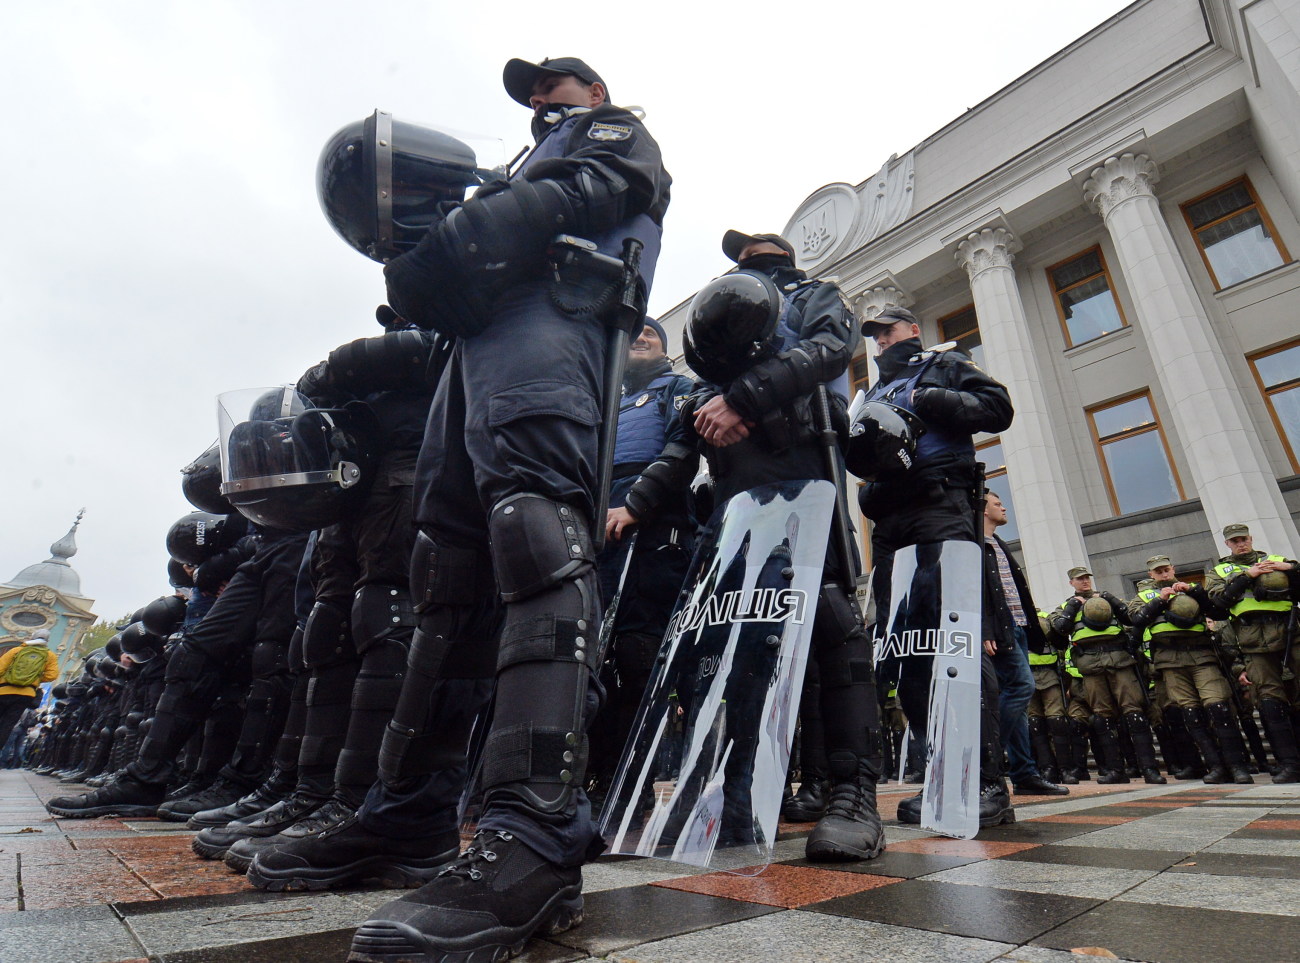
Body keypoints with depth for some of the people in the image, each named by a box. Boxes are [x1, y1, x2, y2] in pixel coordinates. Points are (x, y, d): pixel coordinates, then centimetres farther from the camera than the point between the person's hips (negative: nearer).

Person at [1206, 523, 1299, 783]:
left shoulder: (1277, 561, 19)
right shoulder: (1219, 571, 17)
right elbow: (1219, 598, -2)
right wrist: (1246, 575, -7)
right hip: (1256, 643, -1)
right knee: (1270, 700, -6)